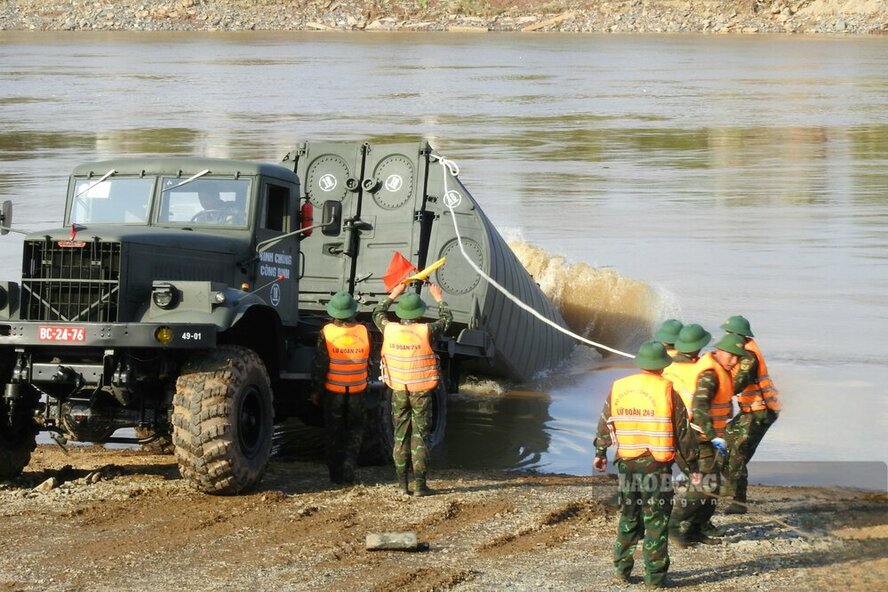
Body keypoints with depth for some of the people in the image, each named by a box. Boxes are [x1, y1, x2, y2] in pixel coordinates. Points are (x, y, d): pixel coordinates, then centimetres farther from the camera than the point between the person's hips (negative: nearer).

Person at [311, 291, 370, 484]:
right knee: (354, 432, 13)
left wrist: (317, 389, 1)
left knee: (333, 432, 11)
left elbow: (320, 365, -10)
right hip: (357, 391, 1)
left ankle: (336, 473, 12)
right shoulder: (364, 332, -7)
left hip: (333, 391, -1)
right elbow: (369, 362, 5)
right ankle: (348, 472, 6)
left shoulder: (326, 332, -13)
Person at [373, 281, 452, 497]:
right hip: (421, 392, -2)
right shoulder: (426, 331, -14)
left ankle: (402, 483, 10)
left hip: (398, 391, 3)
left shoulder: (389, 330, -7)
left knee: (401, 435, 11)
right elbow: (446, 318, 6)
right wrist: (438, 298, 19)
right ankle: (420, 485, -1)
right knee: (420, 436, 1)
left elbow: (377, 314, 16)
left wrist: (393, 295, 24)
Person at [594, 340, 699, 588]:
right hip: (658, 465, -4)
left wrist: (600, 452, 28)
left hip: (627, 463, 4)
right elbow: (683, 431, -5)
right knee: (656, 520, 2)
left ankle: (621, 568, 20)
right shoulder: (668, 390, -10)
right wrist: (692, 463, 3)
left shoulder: (618, 388, 2)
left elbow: (605, 424, 13)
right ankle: (655, 574, 3)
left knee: (628, 517, 17)